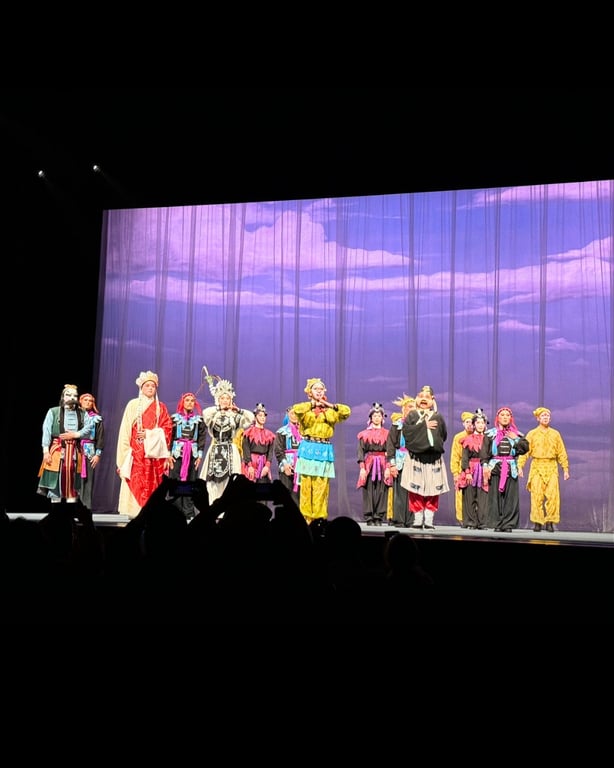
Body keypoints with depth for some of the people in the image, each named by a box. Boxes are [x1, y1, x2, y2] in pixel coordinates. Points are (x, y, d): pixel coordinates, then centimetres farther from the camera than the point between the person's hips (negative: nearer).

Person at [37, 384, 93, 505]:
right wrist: (46, 451, -13)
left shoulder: (83, 414, 11)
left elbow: (88, 428, -2)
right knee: (56, 481, -3)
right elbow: (46, 432, -4)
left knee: (72, 480, 2)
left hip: (75, 451, 3)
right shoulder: (53, 411, 3)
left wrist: (74, 434, -14)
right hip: (57, 449, -2)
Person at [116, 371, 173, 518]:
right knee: (135, 483, -8)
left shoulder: (161, 407, 12)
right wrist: (124, 454, -6)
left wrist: (149, 434, -9)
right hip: (136, 451, -2)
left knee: (153, 484, -3)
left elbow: (167, 428, 5)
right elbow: (126, 429, 3)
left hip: (154, 452, 2)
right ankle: (135, 514, -7)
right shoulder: (133, 404, 7)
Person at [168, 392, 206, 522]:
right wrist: (169, 454, -6)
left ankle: (189, 514, 0)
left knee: (190, 482, -1)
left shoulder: (199, 419, 10)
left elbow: (202, 438, 7)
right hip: (177, 453, -1)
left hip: (192, 454, 1)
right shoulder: (175, 418, 7)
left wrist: (200, 455, -1)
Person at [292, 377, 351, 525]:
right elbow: (296, 409, -16)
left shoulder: (330, 410, 13)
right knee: (306, 485, -5)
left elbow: (347, 411, -2)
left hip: (325, 450, 1)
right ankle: (306, 518, 0)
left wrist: (329, 405, -2)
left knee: (322, 487, -3)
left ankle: (319, 519, 1)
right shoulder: (305, 409, 7)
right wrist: (313, 404, -6)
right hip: (309, 449, -1)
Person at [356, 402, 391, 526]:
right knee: (369, 491, -2)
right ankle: (369, 518, 3)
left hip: (382, 464, 0)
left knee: (381, 491, -1)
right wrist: (362, 467, -7)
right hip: (369, 463, 0)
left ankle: (379, 518, 4)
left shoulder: (387, 434, 7)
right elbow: (361, 451, 3)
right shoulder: (365, 434, 7)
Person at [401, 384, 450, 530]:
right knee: (416, 490, -3)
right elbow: (407, 430, -7)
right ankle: (418, 519, 3)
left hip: (433, 458, 1)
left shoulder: (438, 417, 14)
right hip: (415, 457, -1)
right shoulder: (411, 415, 10)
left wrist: (435, 443, -5)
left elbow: (443, 435, 7)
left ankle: (429, 520, 3)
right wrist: (424, 425, -7)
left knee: (432, 490, -1)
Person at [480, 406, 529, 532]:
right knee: (495, 496, -4)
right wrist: (485, 465, -11)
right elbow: (484, 451, 1)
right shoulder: (490, 434, 9)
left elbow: (525, 448, 4)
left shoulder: (517, 434, 14)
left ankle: (508, 524, -1)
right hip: (495, 467, -1)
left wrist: (516, 439, -6)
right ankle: (496, 524, -1)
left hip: (511, 468, 1)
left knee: (510, 497, -4)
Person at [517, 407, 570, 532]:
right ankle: (537, 522, 1)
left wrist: (565, 469, 7)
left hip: (551, 467, 1)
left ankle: (550, 522, 1)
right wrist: (520, 466, -12)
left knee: (552, 495, -7)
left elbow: (562, 453, 13)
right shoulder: (532, 434, 7)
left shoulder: (555, 434, 13)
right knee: (537, 496, -5)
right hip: (537, 466, -1)